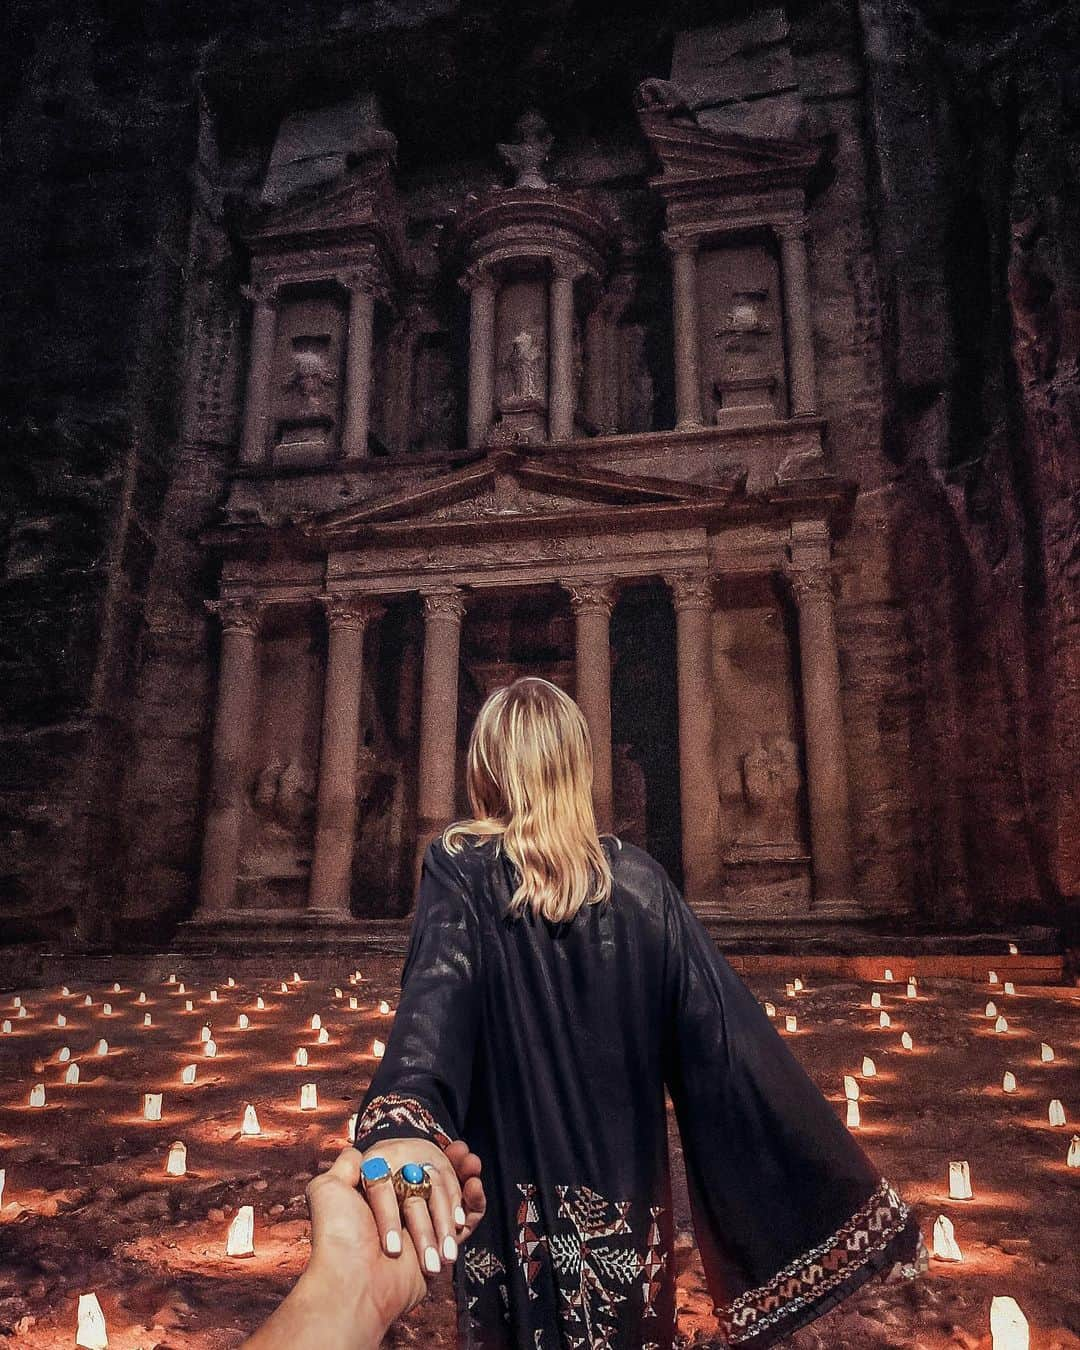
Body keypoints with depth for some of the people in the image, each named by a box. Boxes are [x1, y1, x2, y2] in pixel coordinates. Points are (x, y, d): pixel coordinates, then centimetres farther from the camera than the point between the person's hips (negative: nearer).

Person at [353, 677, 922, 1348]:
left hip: (513, 1197, -1)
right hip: (622, 1191, 2)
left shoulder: (460, 866, -13)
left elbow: (437, 985, -33)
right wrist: (847, 1185, -7)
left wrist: (403, 1115, -50)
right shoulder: (637, 876, -8)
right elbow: (725, 1030, -11)